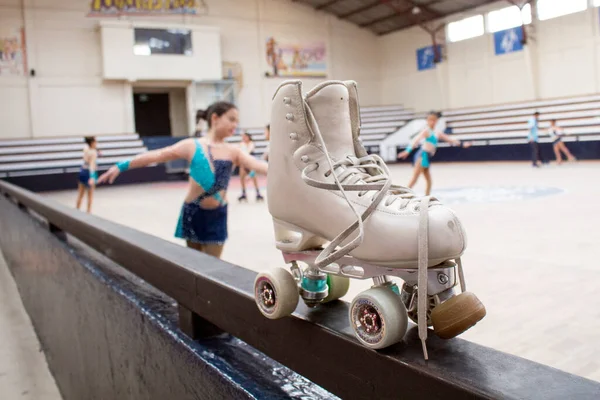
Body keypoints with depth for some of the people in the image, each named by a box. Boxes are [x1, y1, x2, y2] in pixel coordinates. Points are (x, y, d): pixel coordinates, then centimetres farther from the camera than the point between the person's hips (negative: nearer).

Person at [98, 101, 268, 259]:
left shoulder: (233, 151, 2)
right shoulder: (192, 146, -3)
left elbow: (257, 165, -12)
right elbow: (156, 156, -5)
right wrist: (122, 166, -8)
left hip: (217, 215, 1)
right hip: (193, 213, -1)